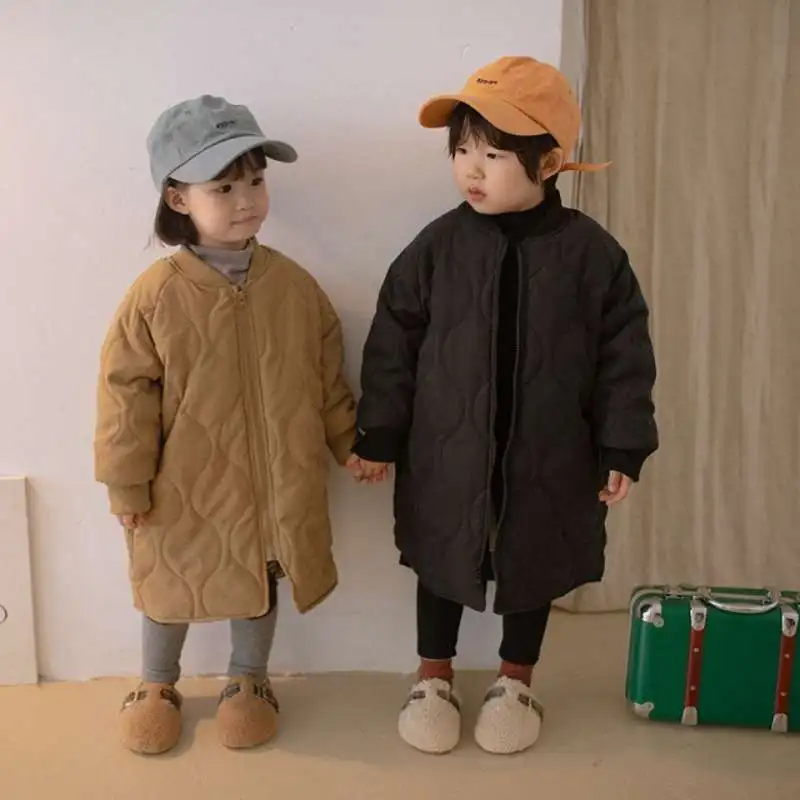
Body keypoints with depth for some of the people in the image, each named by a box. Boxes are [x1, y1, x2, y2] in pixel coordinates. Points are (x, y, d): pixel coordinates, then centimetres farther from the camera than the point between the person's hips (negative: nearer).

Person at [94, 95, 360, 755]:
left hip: (278, 480, 2)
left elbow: (326, 373, 3)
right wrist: (126, 482, -9)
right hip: (185, 485, -2)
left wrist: (349, 440, 7)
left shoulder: (293, 283, -7)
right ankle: (158, 684, 44)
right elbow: (127, 390, -12)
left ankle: (248, 679, 44)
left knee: (262, 581, 19)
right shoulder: (157, 293, -16)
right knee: (172, 584, 18)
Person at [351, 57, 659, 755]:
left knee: (533, 568, 17)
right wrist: (378, 437, -3)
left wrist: (622, 448, -5)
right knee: (442, 565, 16)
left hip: (548, 458, 0)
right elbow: (393, 343, -4)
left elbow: (624, 356, -4)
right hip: (447, 453, 1)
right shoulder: (438, 245, -8)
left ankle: (515, 683, 41)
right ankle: (434, 679, 39)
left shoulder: (592, 253, -10)